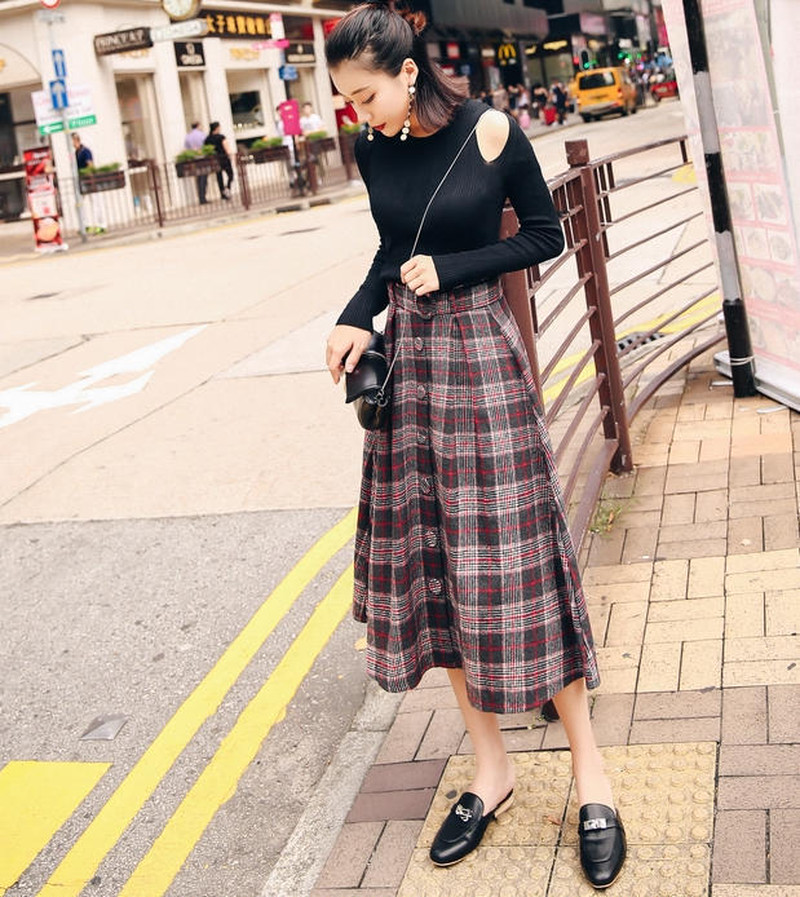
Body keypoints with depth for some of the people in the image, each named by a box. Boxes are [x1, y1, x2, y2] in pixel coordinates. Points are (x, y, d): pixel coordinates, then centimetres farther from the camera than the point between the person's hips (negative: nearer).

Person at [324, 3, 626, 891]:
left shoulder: (491, 133, -9)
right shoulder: (373, 149, 4)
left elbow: (545, 235, -1)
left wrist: (448, 271, -12)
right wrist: (355, 319, -1)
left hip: (479, 352, -5)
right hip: (405, 359, 5)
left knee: (509, 559, -5)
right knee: (425, 559, 6)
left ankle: (588, 768, 11)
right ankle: (489, 766, 20)